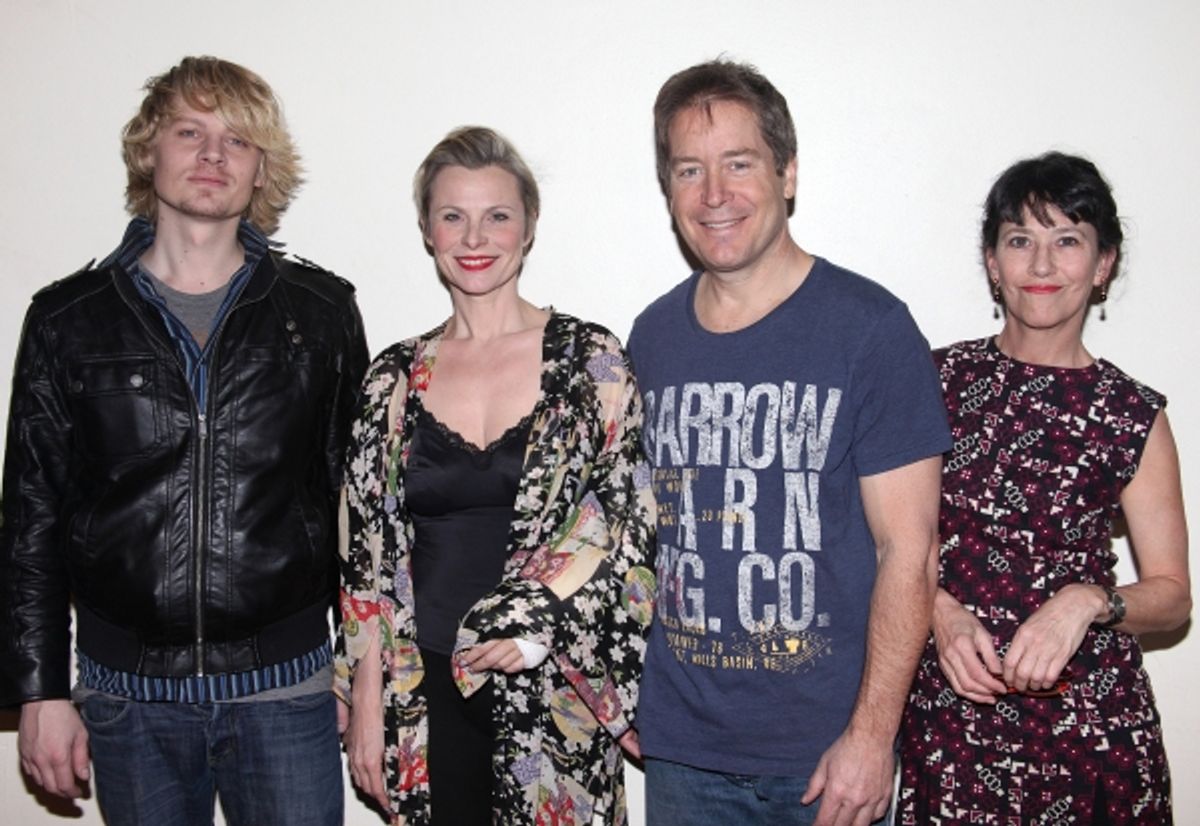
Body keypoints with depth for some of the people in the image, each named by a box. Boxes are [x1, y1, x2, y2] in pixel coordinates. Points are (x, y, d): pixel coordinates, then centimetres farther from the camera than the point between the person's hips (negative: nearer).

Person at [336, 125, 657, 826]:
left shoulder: (591, 359, -4)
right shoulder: (396, 378, 4)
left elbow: (627, 526, -5)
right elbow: (368, 555, 6)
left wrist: (535, 625, -15)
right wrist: (367, 705, 4)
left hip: (555, 691, -2)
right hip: (430, 694, 3)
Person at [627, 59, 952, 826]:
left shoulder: (869, 326, -10)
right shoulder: (652, 335, 3)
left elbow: (908, 551, -11)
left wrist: (871, 735, -14)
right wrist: (626, 696, 6)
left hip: (827, 747, -3)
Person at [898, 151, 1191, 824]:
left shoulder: (1134, 415, -3)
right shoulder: (938, 380, -1)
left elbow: (1172, 594, 0)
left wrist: (1086, 601, -18)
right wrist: (944, 613, -13)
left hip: (1089, 716, 0)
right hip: (950, 703, 1)